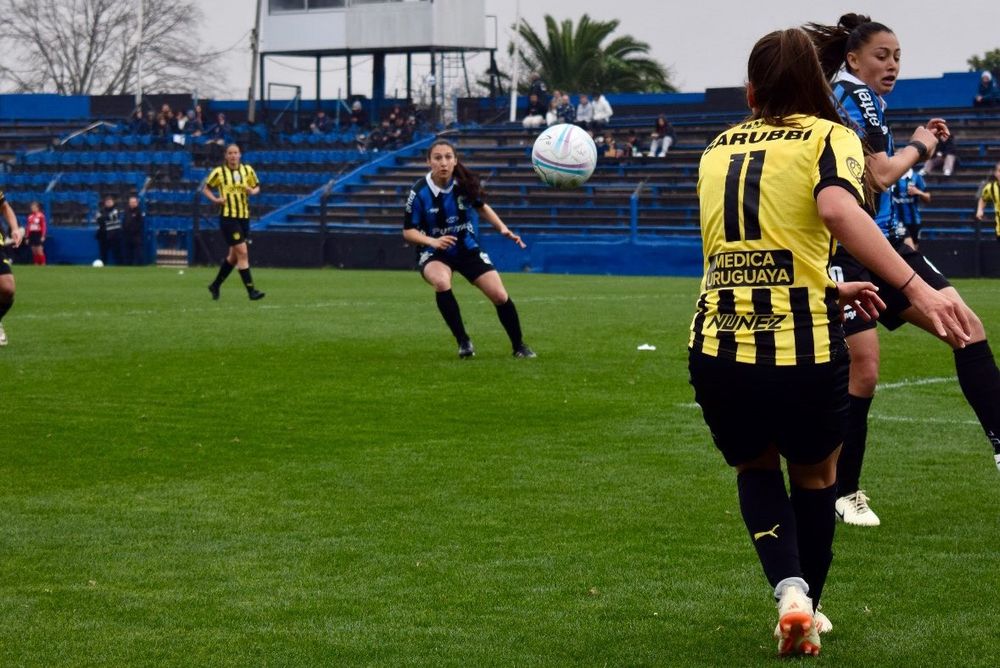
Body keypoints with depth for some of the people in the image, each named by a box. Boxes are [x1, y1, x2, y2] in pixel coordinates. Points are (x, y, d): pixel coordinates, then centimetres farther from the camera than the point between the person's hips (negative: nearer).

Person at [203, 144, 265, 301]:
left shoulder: (247, 170, 6)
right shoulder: (219, 172, -3)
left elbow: (257, 187, 17)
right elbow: (206, 189, 7)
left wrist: (252, 191, -6)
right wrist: (215, 199, -11)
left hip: (244, 217, 5)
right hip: (227, 217, -5)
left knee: (233, 256, 13)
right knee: (242, 253, -12)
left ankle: (215, 285, 30)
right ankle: (251, 290, -11)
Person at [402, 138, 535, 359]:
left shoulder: (465, 183, -12)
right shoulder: (420, 192, -20)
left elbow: (481, 207, 9)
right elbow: (408, 231, -13)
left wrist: (503, 228, -4)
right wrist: (432, 241, -31)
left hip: (467, 249, 3)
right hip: (435, 253, -3)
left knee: (500, 296, -6)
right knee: (441, 282, -36)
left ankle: (519, 346, 18)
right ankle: (463, 341, -20)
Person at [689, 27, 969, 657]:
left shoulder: (718, 149, 17)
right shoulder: (828, 137, 2)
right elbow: (838, 209, -20)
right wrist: (917, 287, -25)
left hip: (719, 351, 3)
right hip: (802, 351, -3)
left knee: (756, 469, 27)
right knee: (815, 475, 25)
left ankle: (790, 589, 4)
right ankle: (808, 613, 32)